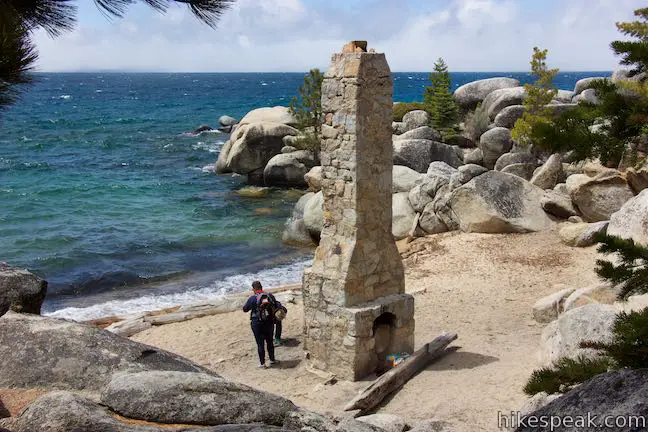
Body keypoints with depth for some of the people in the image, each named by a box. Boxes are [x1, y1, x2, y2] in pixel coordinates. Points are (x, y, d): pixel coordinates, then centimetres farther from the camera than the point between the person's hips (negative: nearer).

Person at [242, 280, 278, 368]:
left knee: (260, 343, 6)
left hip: (257, 324, -4)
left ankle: (262, 363, 13)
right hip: (269, 323, 4)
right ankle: (272, 359, 31)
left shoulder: (252, 298, -16)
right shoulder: (270, 296, -4)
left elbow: (245, 309, -6)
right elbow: (276, 306, 8)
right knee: (270, 342, 20)